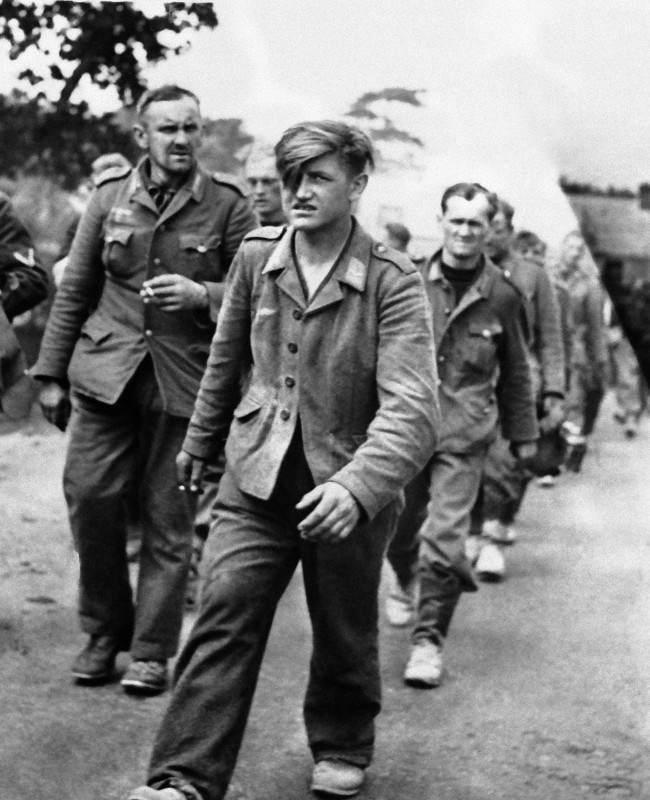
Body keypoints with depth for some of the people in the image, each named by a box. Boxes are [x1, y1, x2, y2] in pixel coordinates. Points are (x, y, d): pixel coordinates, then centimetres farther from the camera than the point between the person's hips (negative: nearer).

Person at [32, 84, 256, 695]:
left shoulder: (227, 208, 1)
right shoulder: (110, 197, 8)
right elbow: (74, 291, 12)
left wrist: (202, 294, -17)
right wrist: (52, 374, 10)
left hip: (185, 380, -2)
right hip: (105, 371, 2)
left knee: (168, 518, 1)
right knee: (89, 494, -3)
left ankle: (152, 651, 13)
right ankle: (104, 633, 17)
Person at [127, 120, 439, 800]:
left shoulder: (393, 283, -16)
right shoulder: (255, 257, -1)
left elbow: (411, 409, -26)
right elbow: (226, 360, 15)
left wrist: (357, 487, -41)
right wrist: (199, 441, 25)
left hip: (348, 491, -2)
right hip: (256, 476, 2)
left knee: (344, 634, 15)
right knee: (224, 616, -9)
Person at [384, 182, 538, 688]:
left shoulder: (501, 295, 0)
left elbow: (516, 371, 10)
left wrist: (523, 434, 14)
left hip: (464, 436, -2)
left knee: (444, 538, -10)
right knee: (398, 526, 15)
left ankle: (429, 640, 1)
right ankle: (406, 583, 47)